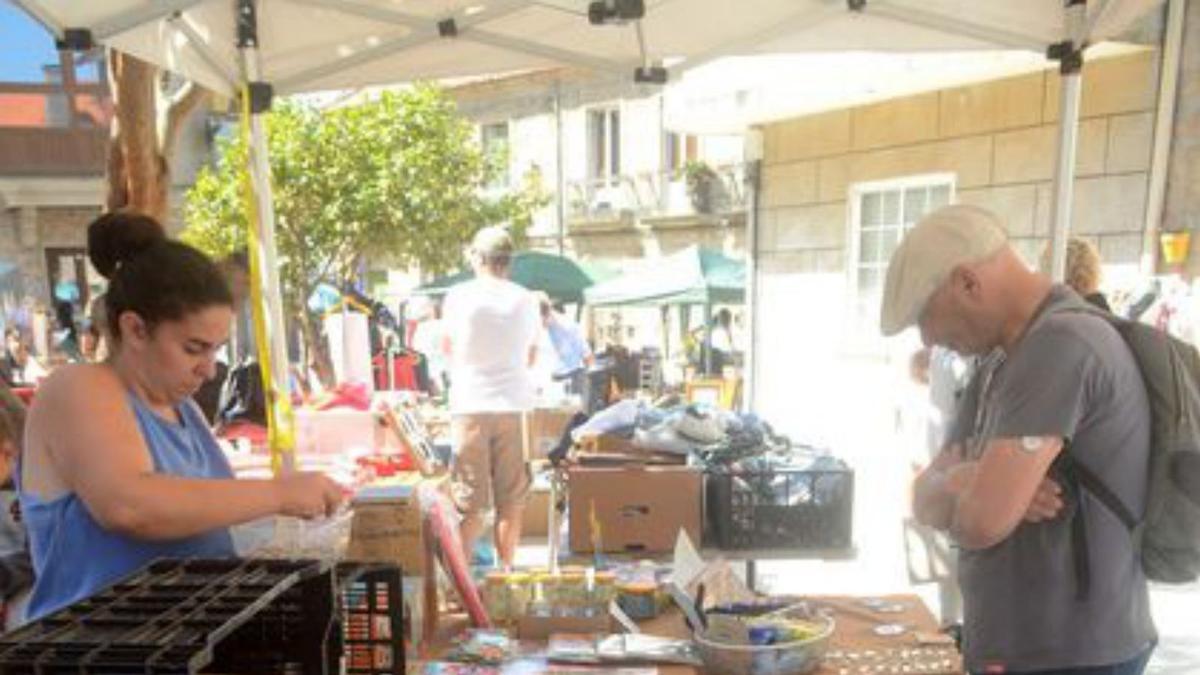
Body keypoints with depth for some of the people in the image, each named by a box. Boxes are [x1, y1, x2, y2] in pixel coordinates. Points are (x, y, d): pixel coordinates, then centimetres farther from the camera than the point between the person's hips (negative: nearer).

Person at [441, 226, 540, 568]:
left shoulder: (459, 296, -3)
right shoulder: (526, 300, 2)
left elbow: (448, 350, 10)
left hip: (470, 405, -1)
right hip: (512, 405, 1)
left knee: (469, 502, 7)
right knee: (511, 499, 10)